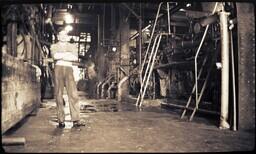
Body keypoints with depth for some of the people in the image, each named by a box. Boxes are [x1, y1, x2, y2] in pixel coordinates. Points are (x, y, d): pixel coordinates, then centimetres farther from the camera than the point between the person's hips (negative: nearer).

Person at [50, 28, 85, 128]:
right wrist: (68, 54, -1)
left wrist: (61, 56, -2)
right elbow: (55, 56, -6)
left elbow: (75, 58, 0)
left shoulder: (72, 46, 20)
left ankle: (76, 120, -15)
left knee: (73, 94, -12)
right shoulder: (54, 46, 17)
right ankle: (61, 120, 0)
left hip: (69, 70, 1)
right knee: (59, 95, -4)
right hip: (58, 69, 0)